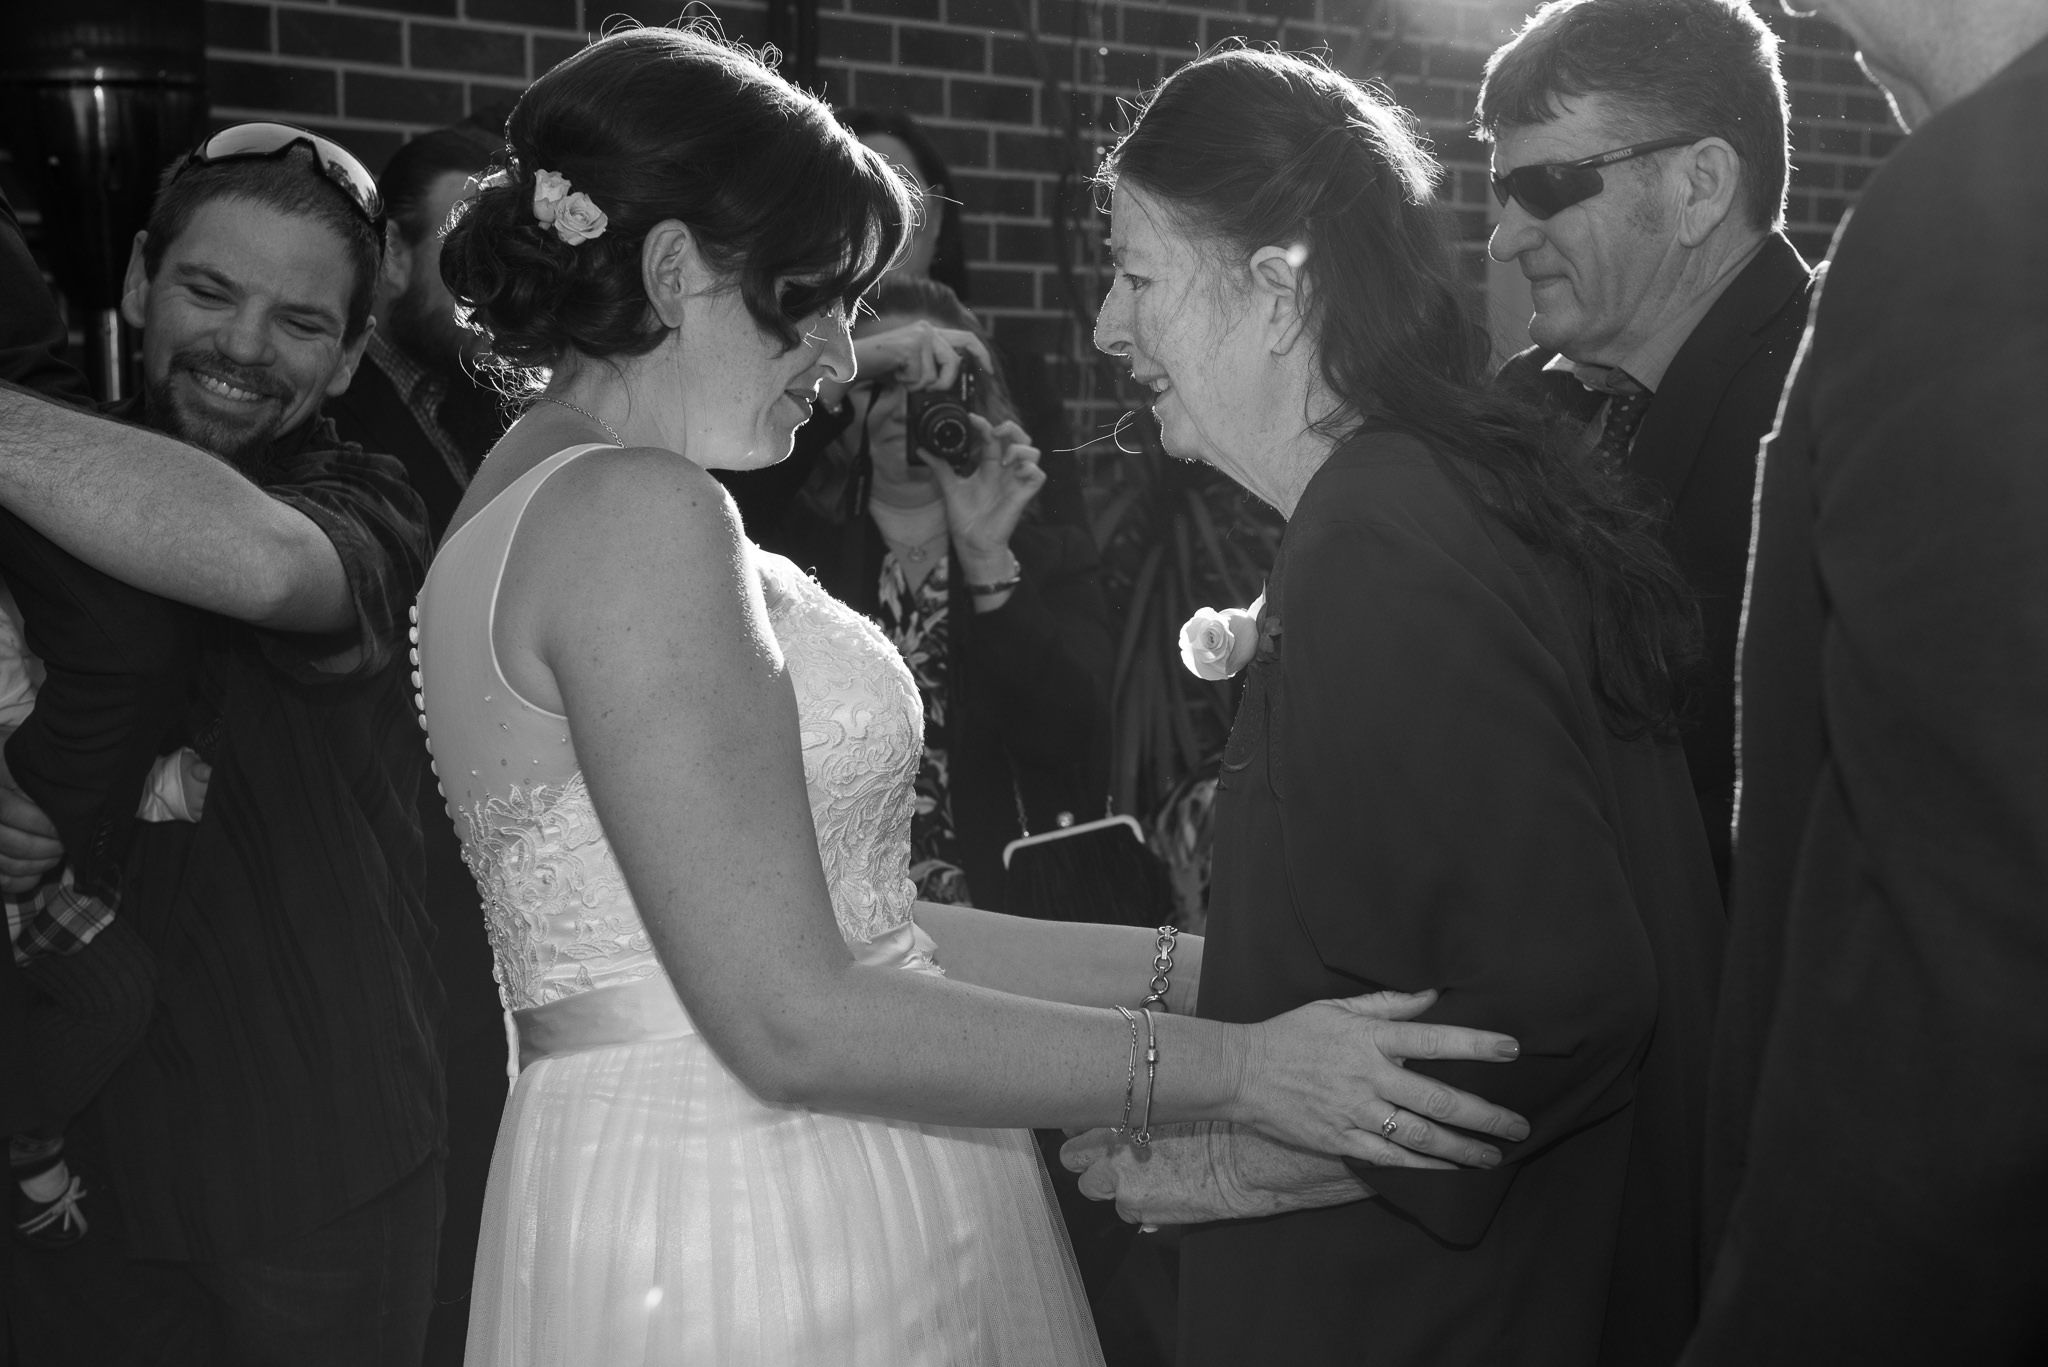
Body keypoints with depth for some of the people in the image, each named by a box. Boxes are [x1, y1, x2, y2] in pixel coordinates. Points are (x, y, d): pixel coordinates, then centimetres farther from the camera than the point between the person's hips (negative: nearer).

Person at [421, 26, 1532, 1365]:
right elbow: (792, 1018, -23)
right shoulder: (635, 510, -18)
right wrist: (1234, 1068, -17)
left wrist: (1202, 964, 5)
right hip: (758, 1252, -9)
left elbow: (839, 919, 8)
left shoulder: (540, 503, 12)